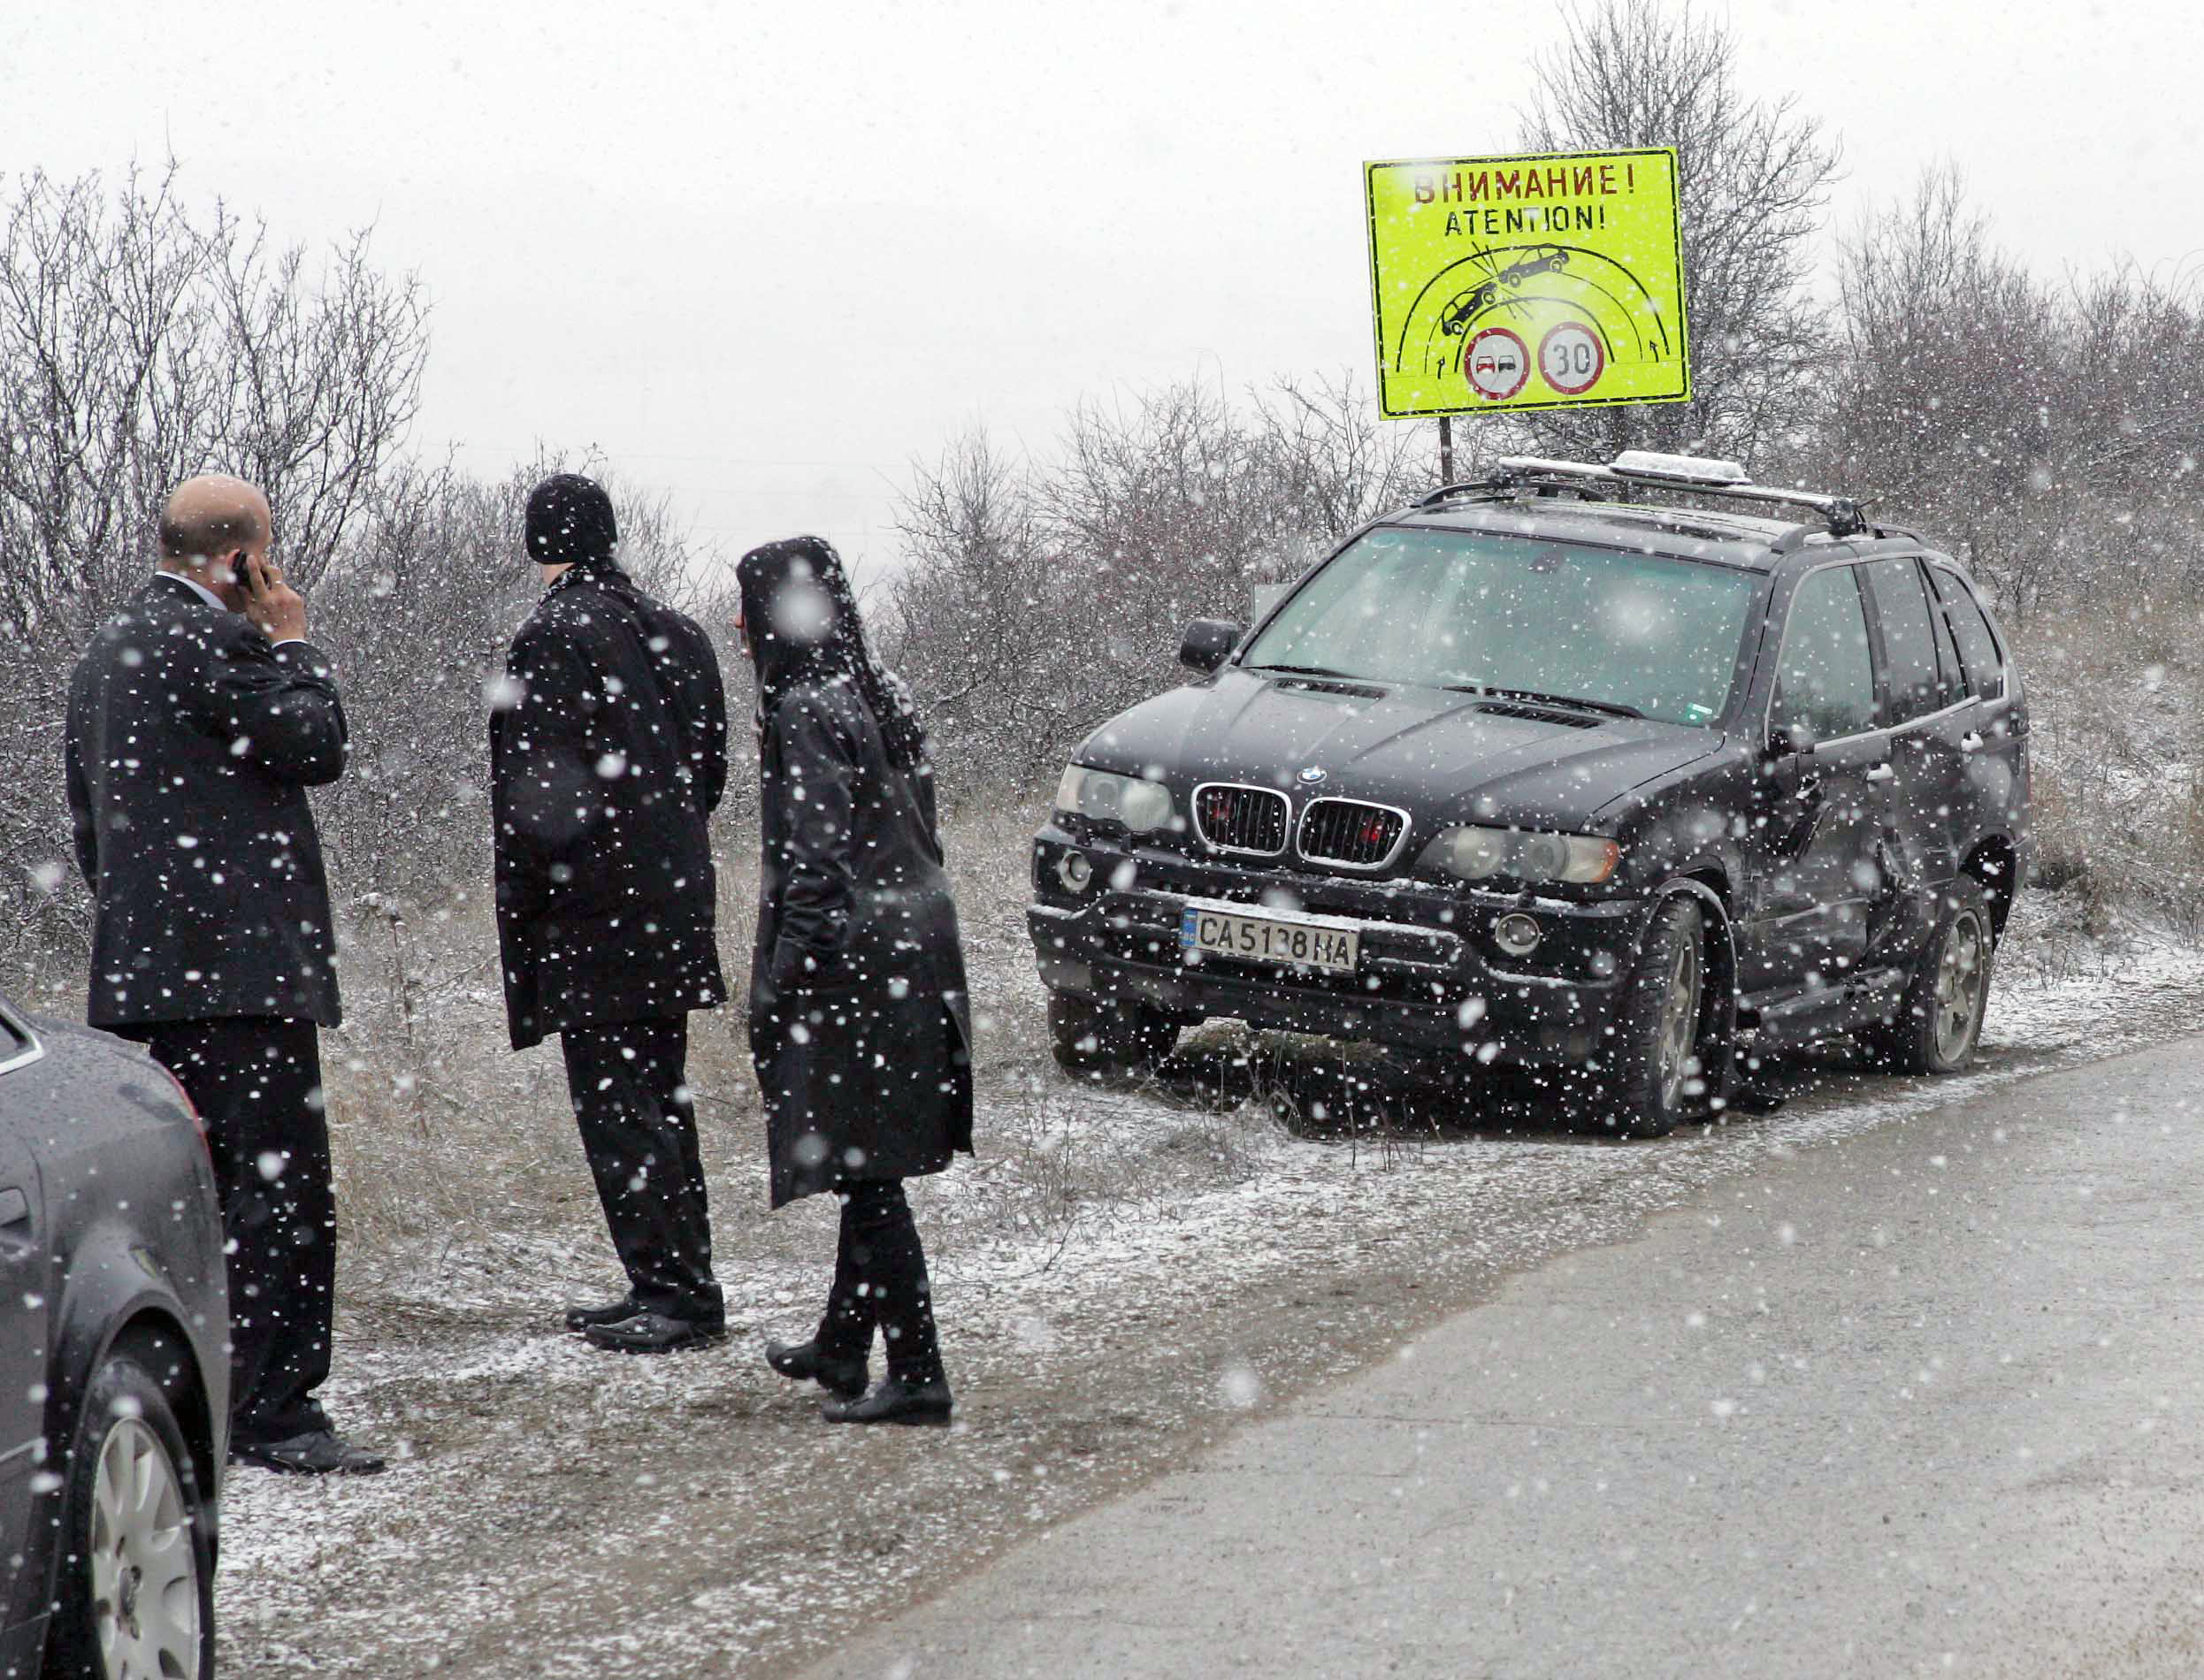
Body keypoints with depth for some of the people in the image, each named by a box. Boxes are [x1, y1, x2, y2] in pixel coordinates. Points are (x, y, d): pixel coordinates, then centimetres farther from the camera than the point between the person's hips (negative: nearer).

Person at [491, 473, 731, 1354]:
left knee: (617, 1106, -5)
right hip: (674, 905, 8)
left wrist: (522, 908, -7)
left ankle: (675, 1290, -8)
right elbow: (711, 765, 15)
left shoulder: (550, 640, -15)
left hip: (592, 915, -8)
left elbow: (540, 794, -16)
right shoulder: (676, 634, 8)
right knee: (661, 1099, 14)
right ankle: (673, 1288, 18)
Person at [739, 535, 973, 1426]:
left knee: (866, 1169, -5)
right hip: (914, 946, 9)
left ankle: (917, 1376, -5)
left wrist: (776, 990, -15)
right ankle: (842, 1347, 29)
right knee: (870, 1164, 18)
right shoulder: (878, 694, 10)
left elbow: (814, 861, -20)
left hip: (849, 960, -9)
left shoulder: (803, 712, -16)